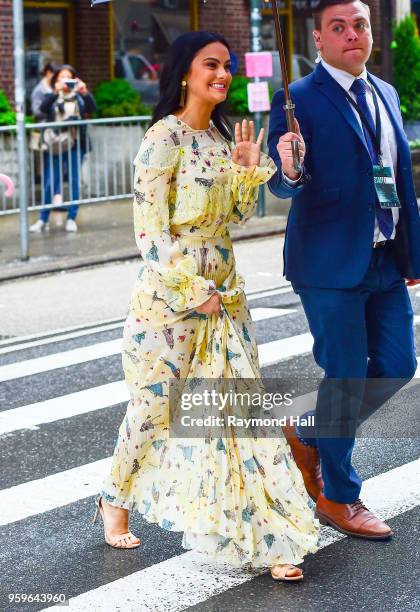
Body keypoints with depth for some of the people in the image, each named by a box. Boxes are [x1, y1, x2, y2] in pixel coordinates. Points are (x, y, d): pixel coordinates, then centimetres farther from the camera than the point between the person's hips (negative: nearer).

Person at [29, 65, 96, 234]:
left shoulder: (79, 97, 8)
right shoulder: (51, 97, 6)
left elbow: (92, 108, -9)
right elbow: (43, 108, -15)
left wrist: (85, 92, -27)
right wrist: (55, 92, -31)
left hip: (75, 145, 1)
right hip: (55, 145, -1)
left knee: (74, 181, 1)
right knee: (51, 182, 0)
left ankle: (71, 219, 8)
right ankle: (43, 220, 9)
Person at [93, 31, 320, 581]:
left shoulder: (220, 134, 8)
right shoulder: (164, 139, -14)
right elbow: (152, 235, -16)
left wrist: (249, 169, -1)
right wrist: (198, 293, -16)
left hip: (223, 292, 7)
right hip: (170, 296, -6)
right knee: (155, 406, 8)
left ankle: (268, 537, 4)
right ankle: (116, 498, 34)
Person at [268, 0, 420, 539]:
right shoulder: (298, 101, -9)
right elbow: (283, 185, -13)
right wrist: (290, 171, -36)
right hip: (331, 263, -7)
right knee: (346, 377, 0)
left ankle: (311, 435, 31)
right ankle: (337, 498, 16)